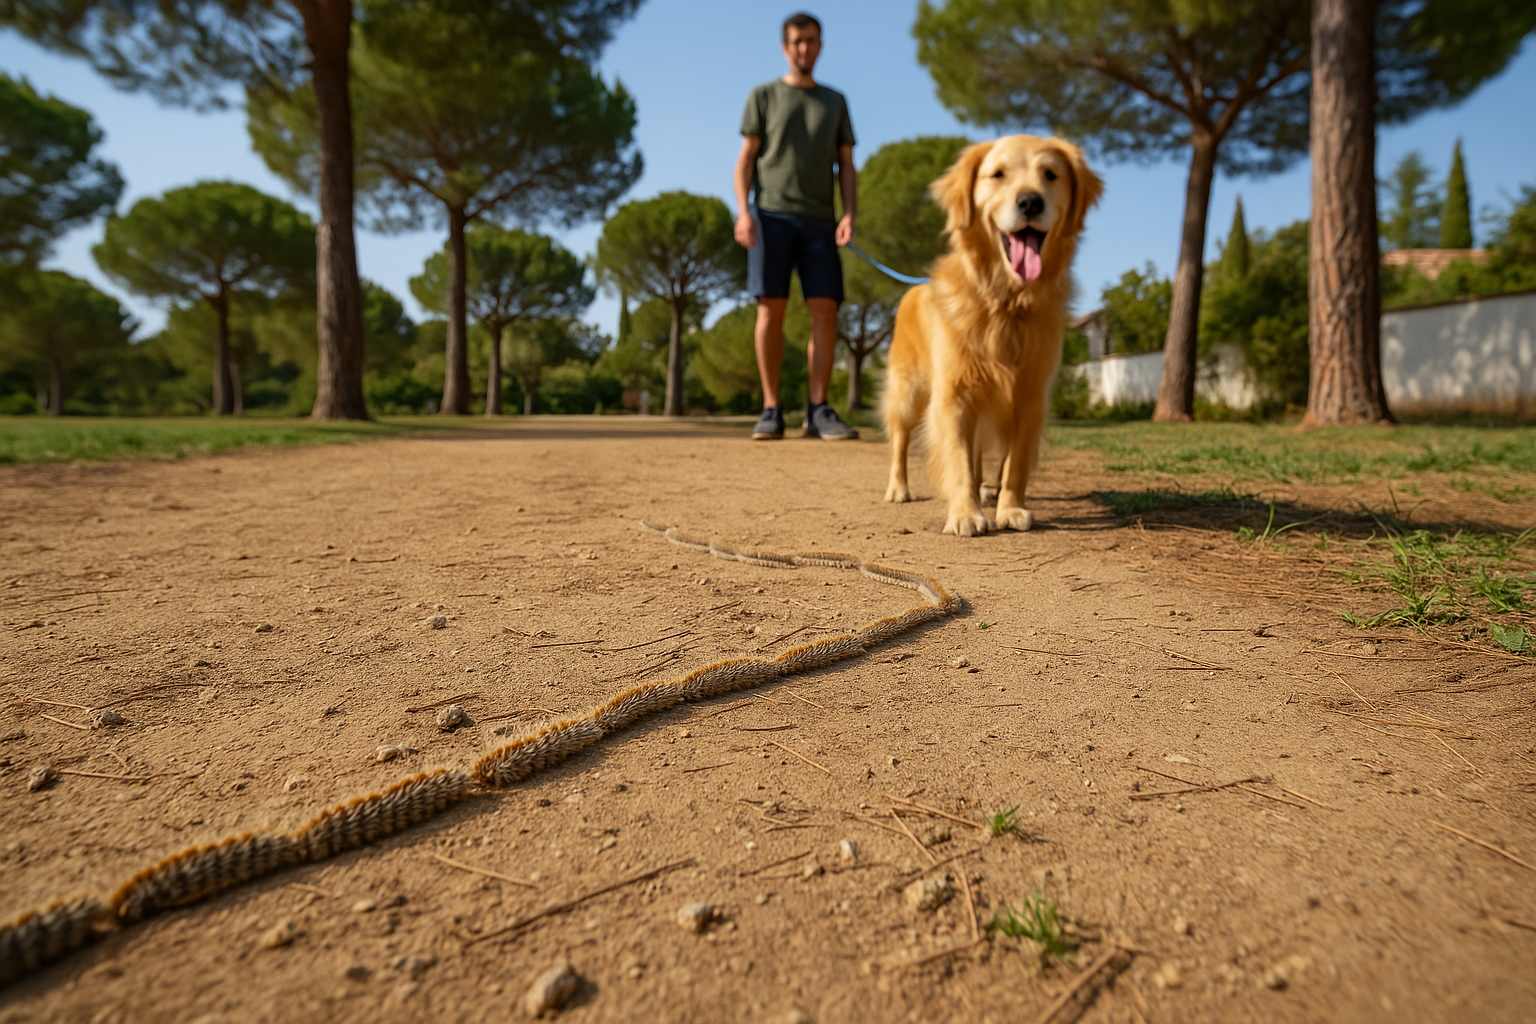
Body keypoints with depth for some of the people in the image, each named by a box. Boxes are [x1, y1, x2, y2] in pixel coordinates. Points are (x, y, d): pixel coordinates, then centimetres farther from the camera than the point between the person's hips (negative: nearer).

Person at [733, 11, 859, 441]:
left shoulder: (835, 101, 22)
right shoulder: (763, 96, 16)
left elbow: (846, 165, 15)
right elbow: (746, 158, 8)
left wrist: (849, 215, -2)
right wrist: (743, 211, -8)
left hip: (819, 220, 2)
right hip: (771, 213, -2)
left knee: (825, 310, -9)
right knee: (771, 309, -8)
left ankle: (819, 411, -7)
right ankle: (771, 410, -4)